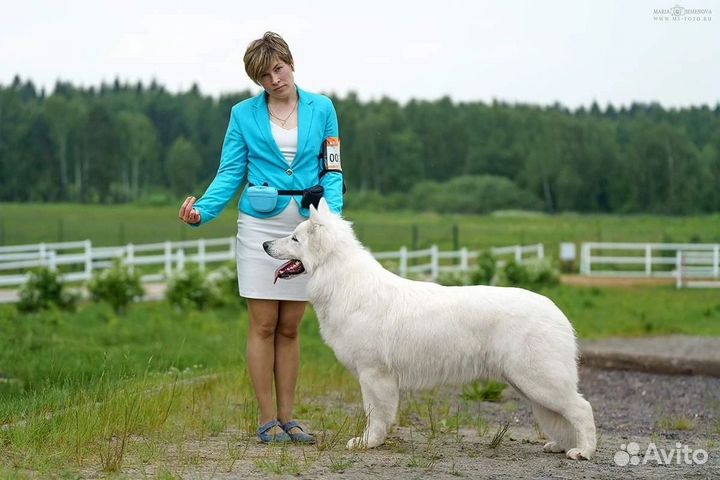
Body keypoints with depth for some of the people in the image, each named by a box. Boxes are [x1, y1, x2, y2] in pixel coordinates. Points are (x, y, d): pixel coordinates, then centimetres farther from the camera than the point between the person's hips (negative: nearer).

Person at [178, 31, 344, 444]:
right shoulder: (244, 114, 3)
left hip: (306, 225, 1)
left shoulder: (321, 109, 6)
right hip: (260, 225, -1)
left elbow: (331, 171, 5)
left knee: (290, 327, 6)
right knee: (264, 324, -1)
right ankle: (268, 419, 6)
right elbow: (230, 174, 2)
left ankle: (287, 416, 12)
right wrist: (202, 211, -15)